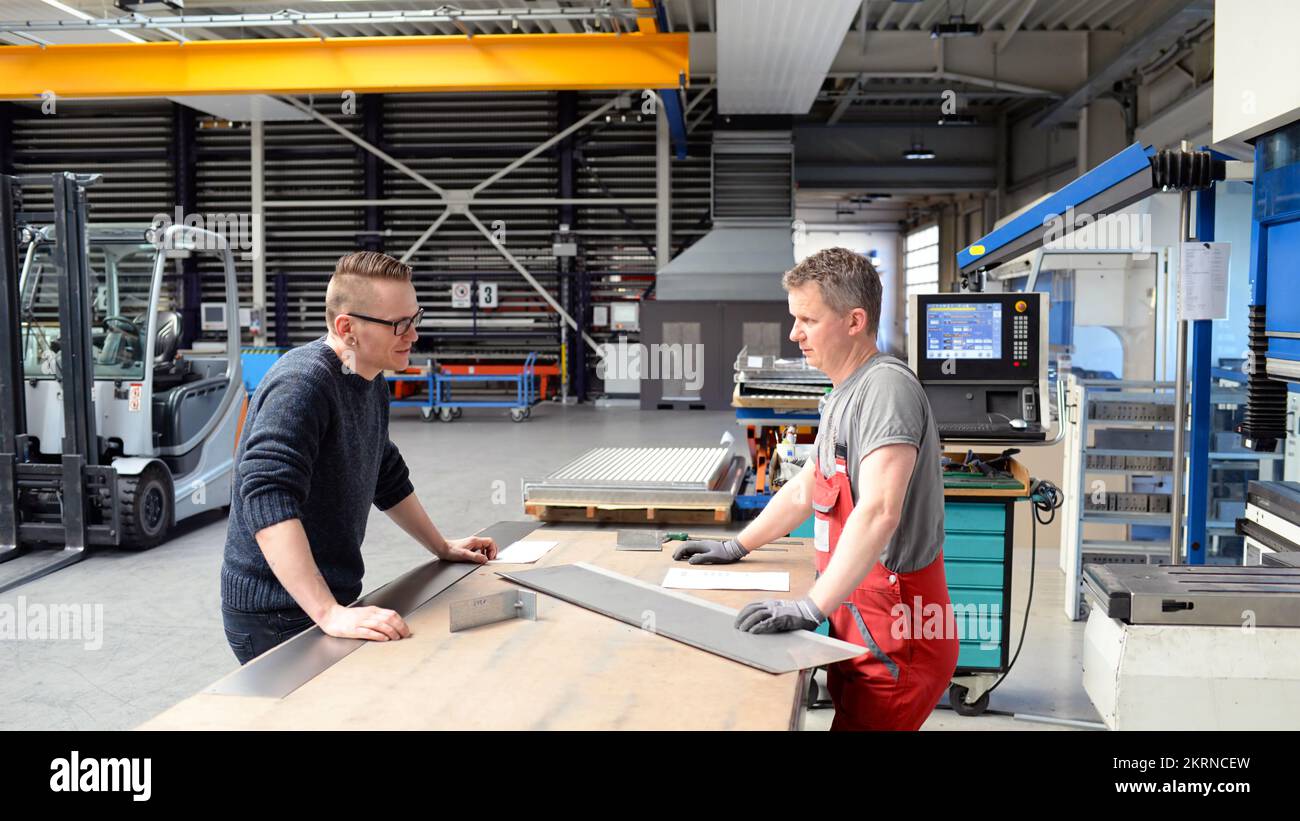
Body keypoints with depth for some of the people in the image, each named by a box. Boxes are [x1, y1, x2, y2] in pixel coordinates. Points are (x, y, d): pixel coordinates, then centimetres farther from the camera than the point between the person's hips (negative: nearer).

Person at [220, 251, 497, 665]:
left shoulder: (372, 384, 8)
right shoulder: (300, 385, -22)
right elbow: (267, 499, -33)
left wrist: (443, 548, 27)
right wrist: (329, 614, -39)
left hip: (331, 598, 9)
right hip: (275, 615, -8)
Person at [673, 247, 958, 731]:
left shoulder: (886, 387, -19)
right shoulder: (844, 394, 13)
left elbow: (877, 513, -31)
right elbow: (804, 491, 24)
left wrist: (812, 608, -36)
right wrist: (737, 548, 24)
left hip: (894, 637, -9)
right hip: (857, 621, 9)